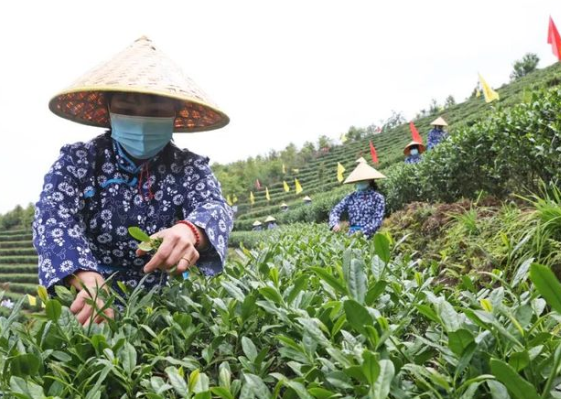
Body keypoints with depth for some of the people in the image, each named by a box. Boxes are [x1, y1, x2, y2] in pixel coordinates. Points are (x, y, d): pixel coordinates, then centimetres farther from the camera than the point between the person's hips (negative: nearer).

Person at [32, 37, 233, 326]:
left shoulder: (189, 167, 1)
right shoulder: (76, 160, 0)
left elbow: (215, 208, -16)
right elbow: (53, 219, -15)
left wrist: (190, 231, -41)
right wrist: (86, 279, -36)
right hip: (88, 308, 0)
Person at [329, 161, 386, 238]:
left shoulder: (377, 198, 3)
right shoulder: (350, 197, 11)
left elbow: (377, 220, -3)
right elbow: (335, 211, 7)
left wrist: (362, 232, -13)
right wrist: (335, 223, -13)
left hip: (369, 236, -2)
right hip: (352, 235, 2)